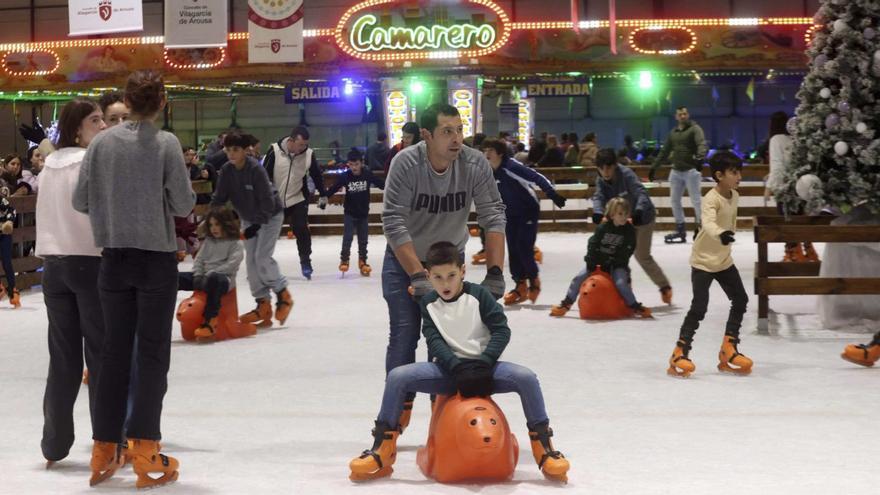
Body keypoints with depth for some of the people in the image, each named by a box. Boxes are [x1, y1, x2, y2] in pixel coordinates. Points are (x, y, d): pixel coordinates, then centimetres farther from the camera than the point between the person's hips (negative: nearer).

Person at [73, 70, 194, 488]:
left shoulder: (101, 142, -1)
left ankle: (104, 452, 15)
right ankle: (144, 453, 2)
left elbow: (80, 201, 3)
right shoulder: (165, 143, -10)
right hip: (156, 260, -3)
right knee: (152, 352, 3)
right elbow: (184, 204, -10)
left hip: (114, 258, 3)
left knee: (114, 351, 11)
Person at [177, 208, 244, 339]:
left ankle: (209, 323, -46)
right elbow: (199, 260, 16)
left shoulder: (236, 244, 3)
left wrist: (210, 273, -17)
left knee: (213, 279, -44)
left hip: (223, 278, -7)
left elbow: (231, 265, -10)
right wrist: (198, 276, -4)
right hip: (204, 278, 7)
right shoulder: (208, 241, 22)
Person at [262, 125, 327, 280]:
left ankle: (305, 262, -1)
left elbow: (317, 175, 3)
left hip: (298, 199, 0)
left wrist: (323, 195, 6)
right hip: (275, 200, 0)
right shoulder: (275, 151, -18)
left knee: (301, 229, -12)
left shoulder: (308, 154, -11)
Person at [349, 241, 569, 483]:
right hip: (448, 369, 2)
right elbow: (434, 341, -7)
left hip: (482, 367, -1)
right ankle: (383, 449, -9)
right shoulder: (428, 304, 2)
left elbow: (501, 331, -8)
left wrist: (483, 365, -20)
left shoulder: (479, 295, -5)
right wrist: (459, 368, -23)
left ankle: (543, 447, -13)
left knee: (526, 378, -28)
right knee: (397, 377, -21)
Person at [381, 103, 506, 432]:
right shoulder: (406, 163, -26)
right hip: (404, 258, -2)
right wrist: (418, 276, -32)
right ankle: (397, 410, 3)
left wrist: (495, 273, -24)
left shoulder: (475, 164, -20)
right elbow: (394, 222, -28)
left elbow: (493, 216, -17)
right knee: (405, 334, -7)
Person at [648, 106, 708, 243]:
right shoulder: (673, 133, 16)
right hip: (676, 171, 7)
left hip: (691, 170, -7)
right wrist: (654, 167, 20)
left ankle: (700, 228, 1)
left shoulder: (695, 129, -4)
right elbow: (665, 152, 22)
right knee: (674, 200, 7)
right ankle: (680, 231, 14)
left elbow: (702, 144, -21)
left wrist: (700, 158, -40)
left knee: (695, 200, -6)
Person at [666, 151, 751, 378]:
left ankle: (728, 350, 19)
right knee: (699, 307, -12)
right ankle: (679, 355, -2)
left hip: (724, 260, 8)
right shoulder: (711, 199, -24)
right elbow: (708, 222, -43)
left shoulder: (734, 196, 1)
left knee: (740, 300, 7)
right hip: (703, 261, -8)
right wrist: (720, 234, -63)